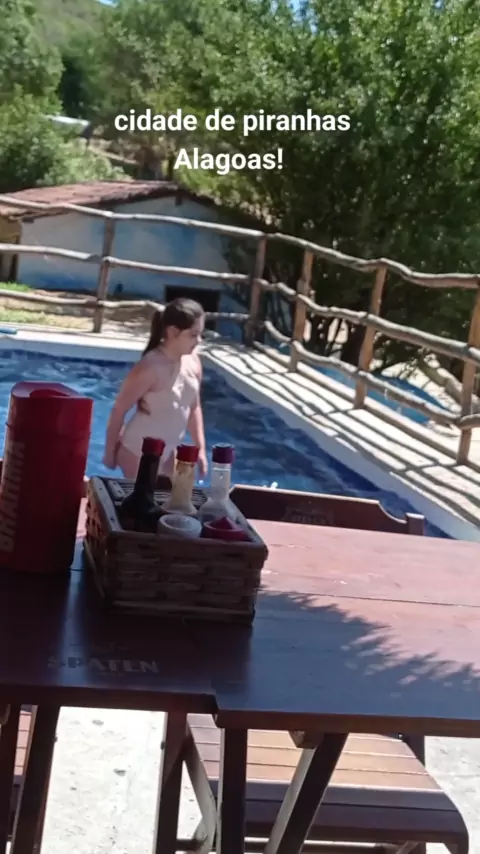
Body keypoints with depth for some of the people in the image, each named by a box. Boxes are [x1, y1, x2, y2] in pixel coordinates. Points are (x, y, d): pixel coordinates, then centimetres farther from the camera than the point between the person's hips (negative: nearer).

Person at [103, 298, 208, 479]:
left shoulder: (193, 361, -4)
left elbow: (194, 408, 9)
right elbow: (119, 410, -16)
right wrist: (110, 452, -9)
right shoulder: (150, 368, -24)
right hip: (139, 452, -7)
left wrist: (201, 448, 7)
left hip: (168, 451, 7)